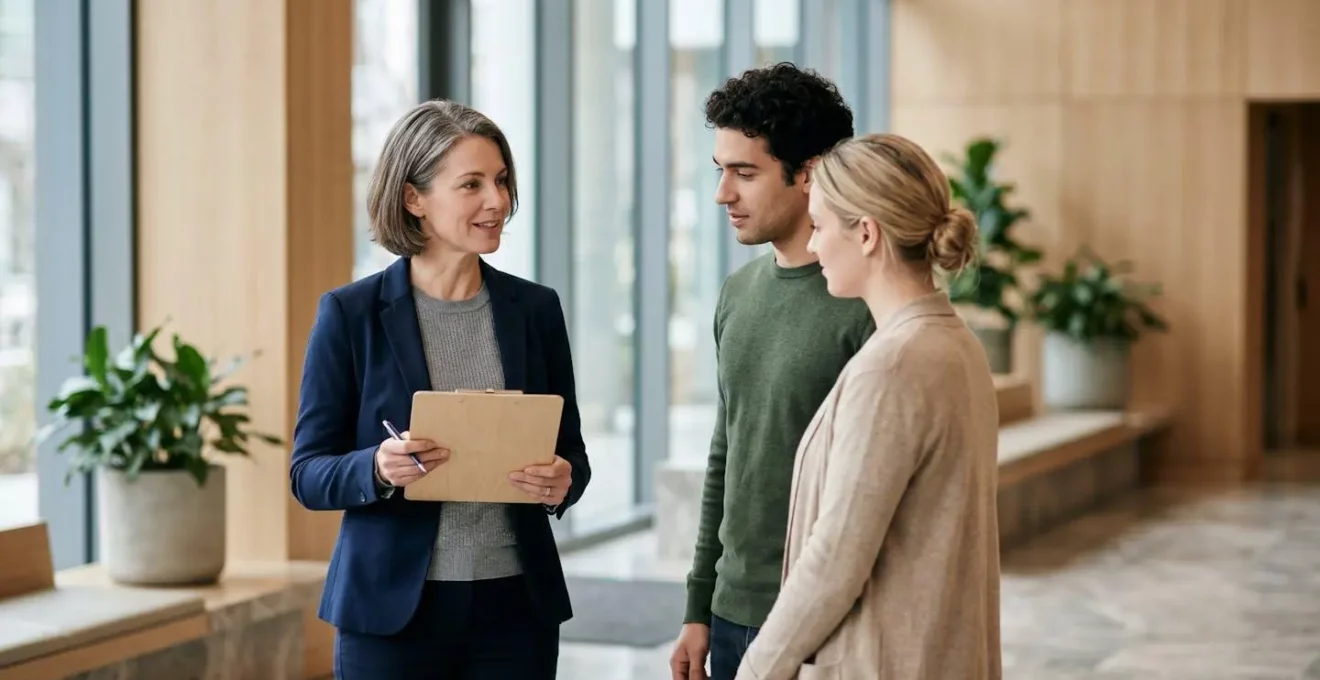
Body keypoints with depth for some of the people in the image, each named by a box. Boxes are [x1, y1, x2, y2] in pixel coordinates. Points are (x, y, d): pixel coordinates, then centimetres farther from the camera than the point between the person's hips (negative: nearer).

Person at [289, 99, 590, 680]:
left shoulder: (536, 309, 5)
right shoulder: (350, 313, -3)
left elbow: (570, 452, 10)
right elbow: (308, 473, -2)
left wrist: (562, 482, -12)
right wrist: (378, 469, -22)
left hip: (515, 609, 3)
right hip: (390, 610, -2)